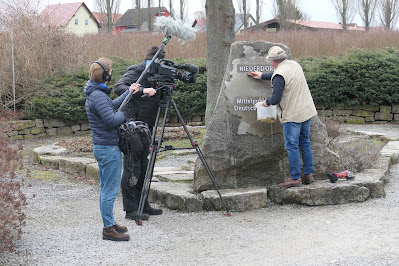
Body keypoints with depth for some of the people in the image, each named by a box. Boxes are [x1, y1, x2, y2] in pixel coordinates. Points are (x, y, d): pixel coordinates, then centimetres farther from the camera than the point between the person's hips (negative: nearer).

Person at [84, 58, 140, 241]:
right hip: (109, 148, -11)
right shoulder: (98, 96, -21)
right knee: (110, 190, -5)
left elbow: (112, 105, 25)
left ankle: (110, 223, 26)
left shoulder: (95, 93, 11)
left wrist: (128, 92, 27)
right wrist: (124, 114, -8)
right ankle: (108, 229, 1)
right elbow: (112, 120, -27)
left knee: (106, 189, 17)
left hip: (101, 147, 11)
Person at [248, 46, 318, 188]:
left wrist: (267, 102, 2)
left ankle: (295, 178, 1)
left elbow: (276, 98, -19)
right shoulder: (294, 64, 9)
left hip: (293, 115, -9)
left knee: (292, 146, -2)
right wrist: (262, 76, 37)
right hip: (307, 111, 9)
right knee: (305, 143, 14)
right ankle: (308, 174, 19)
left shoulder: (279, 75, -18)